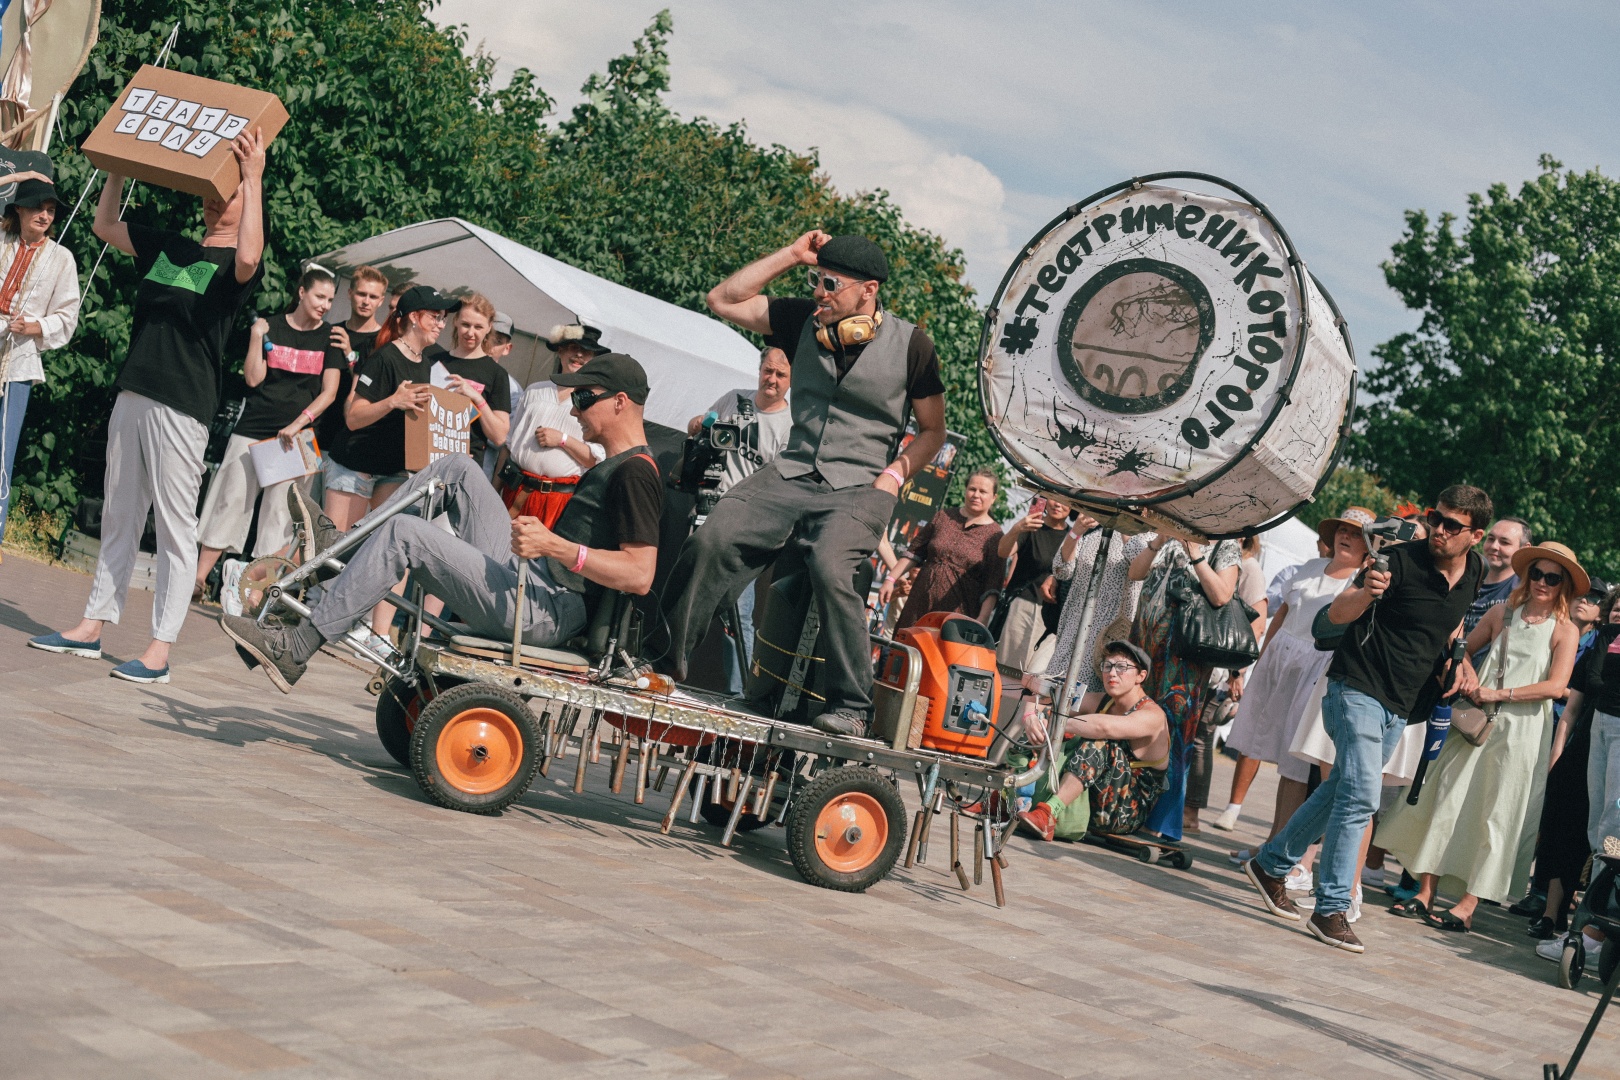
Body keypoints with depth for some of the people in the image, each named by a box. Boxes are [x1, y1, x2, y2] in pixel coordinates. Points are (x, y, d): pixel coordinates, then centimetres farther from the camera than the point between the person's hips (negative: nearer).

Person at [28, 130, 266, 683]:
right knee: (119, 518, 11)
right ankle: (92, 627, 16)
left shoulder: (233, 262, -2)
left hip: (182, 408, -7)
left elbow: (248, 259, -27)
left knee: (175, 526, -5)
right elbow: (104, 225, 28)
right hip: (132, 395, 7)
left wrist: (253, 179, -25)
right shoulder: (166, 247, 18)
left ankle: (159, 648, -5)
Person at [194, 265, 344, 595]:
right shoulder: (272, 327, 6)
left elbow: (329, 392, -1)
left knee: (279, 511, -5)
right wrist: (257, 336, -10)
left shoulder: (329, 338, 6)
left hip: (294, 435, 0)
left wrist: (298, 423, -13)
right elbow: (254, 378, 1)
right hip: (254, 428, 0)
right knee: (232, 500, -3)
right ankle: (199, 578, 0)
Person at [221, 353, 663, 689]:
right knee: (458, 468, 11)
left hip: (544, 613, -10)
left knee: (404, 532, -17)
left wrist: (556, 546, -29)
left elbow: (639, 576, -25)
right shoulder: (610, 468, 21)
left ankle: (295, 649, -14)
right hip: (525, 575, 10)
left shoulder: (635, 474, -12)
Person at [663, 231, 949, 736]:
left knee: (831, 567, -31)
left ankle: (851, 707, -21)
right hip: (793, 472, 4)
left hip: (858, 488, -4)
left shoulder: (910, 344, -2)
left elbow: (933, 430, 6)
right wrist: (793, 255, 2)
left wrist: (896, 473, -10)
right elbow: (723, 300, 5)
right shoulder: (803, 320, 7)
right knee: (712, 538, -18)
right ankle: (665, 659, -7)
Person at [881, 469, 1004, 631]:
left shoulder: (994, 535, 0)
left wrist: (983, 618, -16)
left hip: (957, 613, -4)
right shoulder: (943, 517, 10)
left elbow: (993, 584, -5)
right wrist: (891, 579, 7)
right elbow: (915, 552, 15)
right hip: (920, 604, 4)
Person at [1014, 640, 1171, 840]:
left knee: (1097, 742, -29)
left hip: (1128, 814, -7)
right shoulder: (1101, 702, 9)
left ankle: (1048, 814, -41)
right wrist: (1030, 717, -20)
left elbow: (1104, 727, -35)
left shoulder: (1152, 716, -14)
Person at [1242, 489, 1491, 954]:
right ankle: (1331, 909, -11)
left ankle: (1270, 864, 30)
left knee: (1341, 790, 15)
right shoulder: (1402, 560, -16)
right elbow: (1337, 613, -20)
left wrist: (1460, 659, 13)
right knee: (1360, 797, -16)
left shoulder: (1474, 571, 5)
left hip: (1399, 707, 7)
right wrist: (1366, 593, -40)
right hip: (1359, 689, -7)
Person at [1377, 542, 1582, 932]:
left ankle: (1467, 906, 2)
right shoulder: (1504, 611, 8)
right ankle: (1425, 893, 8)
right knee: (1445, 801, 1)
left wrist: (1499, 693, -15)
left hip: (1522, 730, -4)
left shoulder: (1565, 630, -2)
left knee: (1496, 814, -2)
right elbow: (1464, 649, 17)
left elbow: (1556, 685, -13)